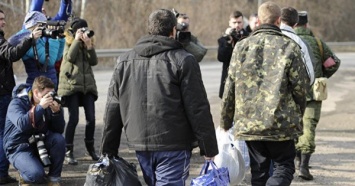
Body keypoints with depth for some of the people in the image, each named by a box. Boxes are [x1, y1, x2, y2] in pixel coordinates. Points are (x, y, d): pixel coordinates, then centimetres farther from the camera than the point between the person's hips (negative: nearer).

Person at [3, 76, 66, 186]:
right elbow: (22, 124, -37)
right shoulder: (17, 103, -16)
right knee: (37, 175, -31)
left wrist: (56, 112, -21)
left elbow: (59, 130, -5)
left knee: (59, 139, -25)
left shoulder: (47, 104, -1)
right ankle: (25, 177, 8)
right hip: (19, 149, -5)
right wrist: (40, 107, -37)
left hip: (39, 144, 5)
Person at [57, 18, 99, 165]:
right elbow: (70, 57, -16)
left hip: (87, 85, 4)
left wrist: (89, 45, -10)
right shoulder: (69, 42, 4)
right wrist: (77, 40, -12)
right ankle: (68, 151, -3)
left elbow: (94, 62, 1)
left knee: (91, 118, -1)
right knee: (74, 118, -10)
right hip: (71, 85, -4)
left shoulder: (89, 42, 14)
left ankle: (90, 147, 19)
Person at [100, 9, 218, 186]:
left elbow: (112, 110, 10)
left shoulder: (124, 62, 8)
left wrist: (108, 149, 16)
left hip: (140, 145, 5)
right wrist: (209, 148, -4)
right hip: (173, 146, -5)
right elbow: (198, 109, -10)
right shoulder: (183, 60, -7)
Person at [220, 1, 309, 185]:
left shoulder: (241, 47, 3)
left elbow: (229, 89, 5)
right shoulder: (289, 47, -6)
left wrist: (225, 123, 14)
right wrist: (298, 113, 13)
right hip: (281, 123, -3)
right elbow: (300, 86, -5)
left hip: (248, 124, 3)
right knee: (284, 165, 9)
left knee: (258, 171, 14)